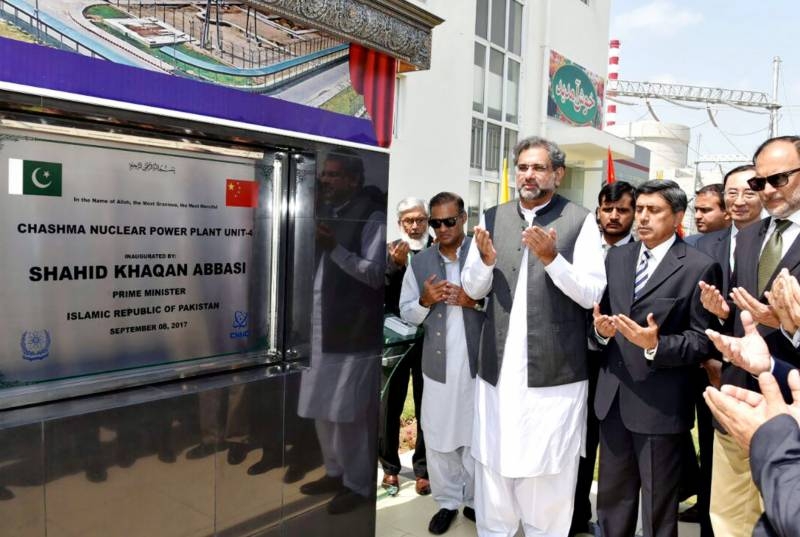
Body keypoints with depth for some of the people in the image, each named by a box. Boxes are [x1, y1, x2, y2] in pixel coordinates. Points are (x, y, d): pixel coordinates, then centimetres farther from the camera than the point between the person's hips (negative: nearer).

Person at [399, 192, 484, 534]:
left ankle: (475, 500, 31)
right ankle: (447, 502, 29)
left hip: (478, 363, -2)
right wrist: (425, 301, -11)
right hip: (437, 365, 3)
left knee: (477, 436, 11)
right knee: (438, 436, 11)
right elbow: (406, 312, 8)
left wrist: (475, 300, -19)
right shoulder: (419, 262, 7)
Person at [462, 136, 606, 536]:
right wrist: (486, 259, -11)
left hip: (554, 369, -3)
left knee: (549, 474, 9)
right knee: (493, 465, 15)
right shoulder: (493, 218, 8)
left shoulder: (580, 221, -4)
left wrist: (551, 258, -22)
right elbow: (473, 288, 10)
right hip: (499, 367, 4)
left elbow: (592, 293, -8)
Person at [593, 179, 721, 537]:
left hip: (659, 404, -5)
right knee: (611, 498, 20)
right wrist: (601, 328, -11)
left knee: (659, 507, 14)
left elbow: (703, 340, -10)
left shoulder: (700, 268, -9)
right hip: (613, 397, 5)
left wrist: (656, 345, -26)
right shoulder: (616, 257, 8)